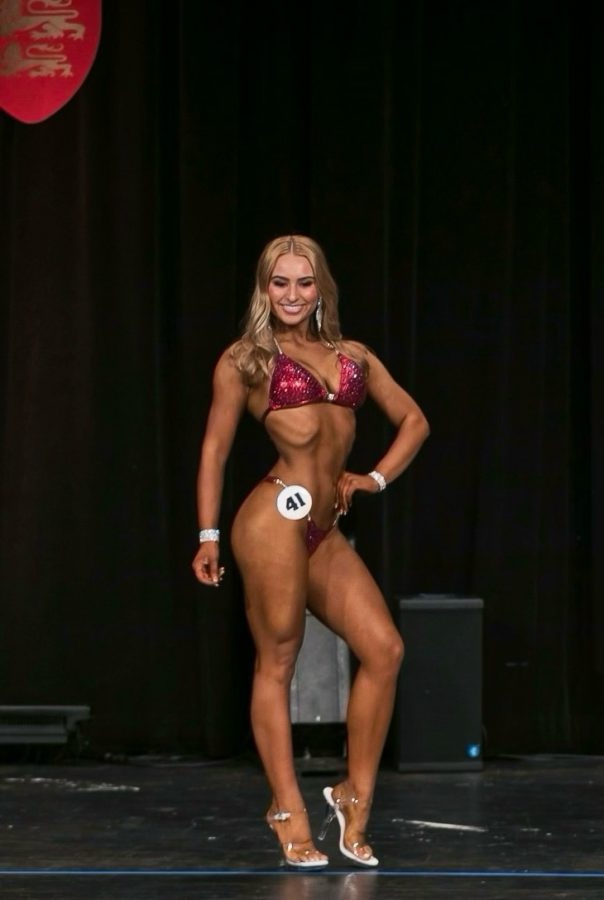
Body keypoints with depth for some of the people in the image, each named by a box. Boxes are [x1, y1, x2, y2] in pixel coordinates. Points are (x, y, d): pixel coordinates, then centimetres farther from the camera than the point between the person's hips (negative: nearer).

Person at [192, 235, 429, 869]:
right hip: (277, 515, -5)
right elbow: (214, 447, 5)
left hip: (325, 531, 6)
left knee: (383, 649, -4)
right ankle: (289, 811, 3)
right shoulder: (245, 359, 5)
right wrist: (207, 536, 0)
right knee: (276, 660, -3)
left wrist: (377, 478, 9)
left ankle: (355, 797, 7)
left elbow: (412, 420, 24)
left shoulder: (353, 356, 18)